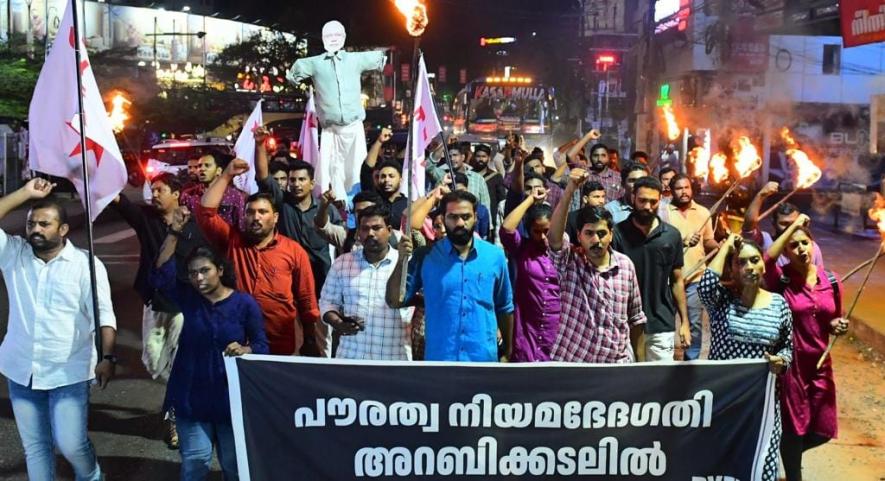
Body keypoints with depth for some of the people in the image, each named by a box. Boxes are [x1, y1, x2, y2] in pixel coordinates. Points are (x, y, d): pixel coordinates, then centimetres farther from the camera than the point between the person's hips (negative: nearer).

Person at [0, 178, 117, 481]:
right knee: (34, 447, 12)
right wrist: (25, 193, -14)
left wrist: (107, 357, -22)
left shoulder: (86, 263, -7)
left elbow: (104, 315, -11)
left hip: (68, 373, -4)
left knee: (71, 443, -3)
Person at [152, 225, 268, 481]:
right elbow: (160, 275, -19)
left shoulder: (244, 303, -9)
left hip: (231, 397, -1)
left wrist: (245, 350, -31)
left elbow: (262, 345, -8)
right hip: (191, 396, 1)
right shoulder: (187, 297, -2)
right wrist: (174, 233, -27)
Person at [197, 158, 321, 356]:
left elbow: (307, 301, 2)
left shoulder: (294, 251, 0)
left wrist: (310, 342, 0)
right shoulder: (231, 242, 7)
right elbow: (205, 212, -2)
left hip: (280, 346, -1)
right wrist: (227, 176, -2)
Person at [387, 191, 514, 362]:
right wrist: (402, 260, -18)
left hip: (484, 357, 1)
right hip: (438, 357, -1)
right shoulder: (426, 256, -3)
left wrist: (507, 352, 17)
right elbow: (394, 301, -5)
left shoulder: (495, 256, 1)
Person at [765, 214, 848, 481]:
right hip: (790, 364, -5)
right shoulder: (781, 280, -11)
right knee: (795, 428, 8)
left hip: (820, 364, 5)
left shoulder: (831, 281, 2)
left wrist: (837, 326, -8)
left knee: (823, 431, 12)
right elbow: (766, 260, -35)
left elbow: (834, 320, 16)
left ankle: (787, 454, 41)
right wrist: (793, 226, -28)